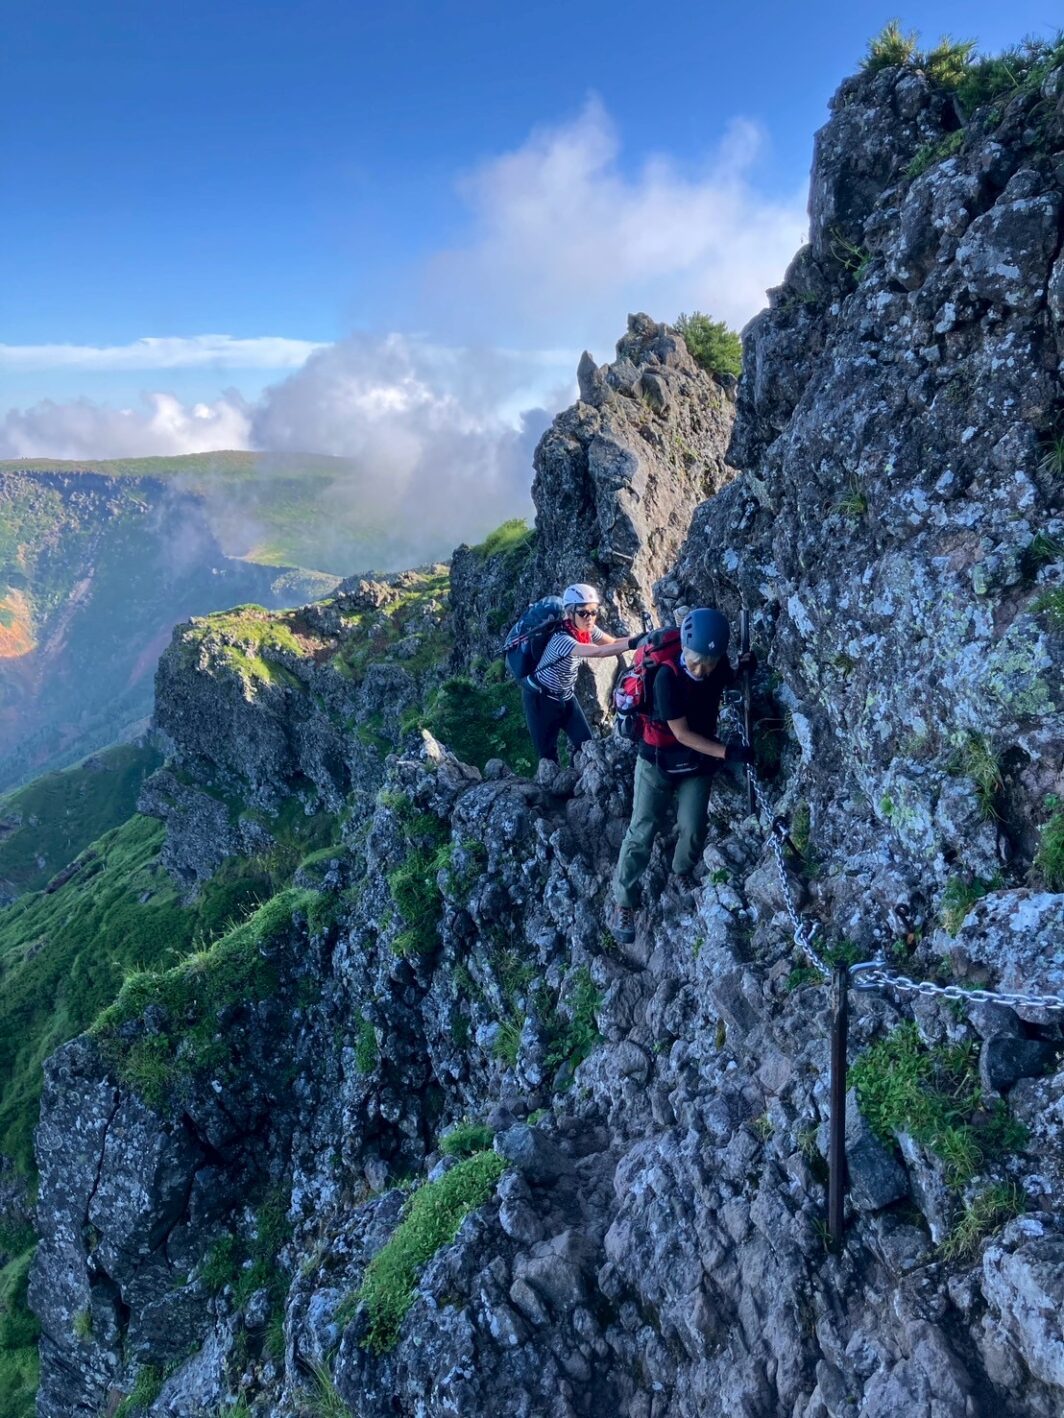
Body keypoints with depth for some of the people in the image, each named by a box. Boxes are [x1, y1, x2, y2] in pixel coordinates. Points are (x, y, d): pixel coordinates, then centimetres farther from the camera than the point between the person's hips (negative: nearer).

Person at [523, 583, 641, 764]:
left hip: (565, 695, 7)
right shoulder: (561, 639, -35)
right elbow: (597, 652, -49)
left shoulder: (588, 629, -10)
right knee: (548, 752, 3)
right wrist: (632, 643, -57)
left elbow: (613, 642, -13)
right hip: (541, 698, -7)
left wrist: (642, 638, -30)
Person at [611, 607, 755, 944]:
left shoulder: (718, 667, -13)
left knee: (693, 831, 0)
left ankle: (682, 883, 28)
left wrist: (743, 668, -10)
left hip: (699, 763, 4)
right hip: (658, 761, -4)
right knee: (642, 831, -1)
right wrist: (727, 752, -29)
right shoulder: (667, 676, -29)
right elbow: (681, 733, -24)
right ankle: (624, 903, 10)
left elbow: (728, 682, 13)